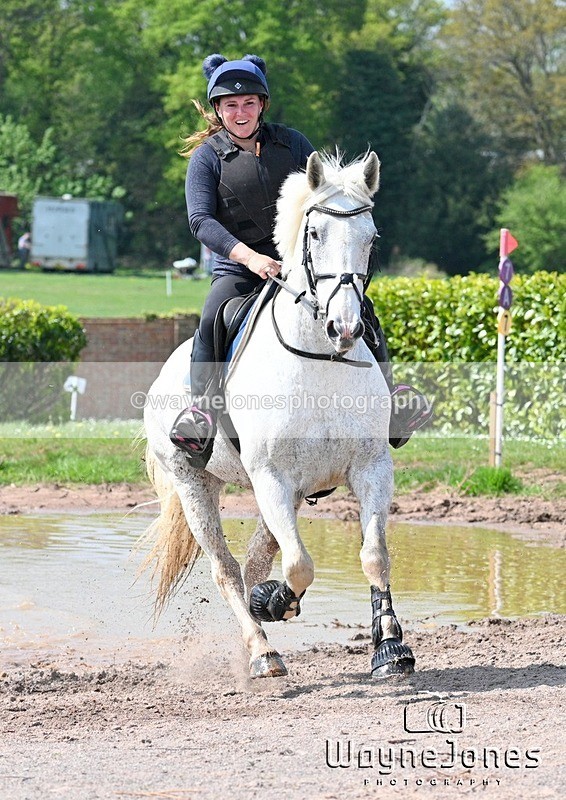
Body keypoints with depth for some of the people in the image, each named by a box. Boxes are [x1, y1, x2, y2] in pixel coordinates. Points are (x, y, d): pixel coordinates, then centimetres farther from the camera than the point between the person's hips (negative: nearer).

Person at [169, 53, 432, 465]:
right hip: (238, 269, -2)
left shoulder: (291, 142, 10)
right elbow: (201, 220, -10)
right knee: (212, 320, -32)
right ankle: (202, 409, -32)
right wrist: (249, 257, -25)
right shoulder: (208, 157, 1)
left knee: (361, 311, -16)